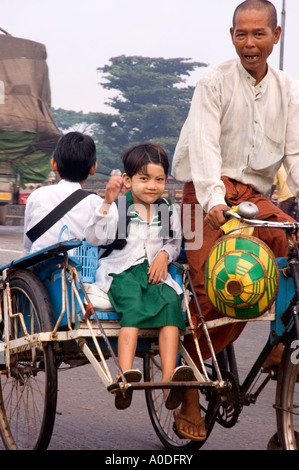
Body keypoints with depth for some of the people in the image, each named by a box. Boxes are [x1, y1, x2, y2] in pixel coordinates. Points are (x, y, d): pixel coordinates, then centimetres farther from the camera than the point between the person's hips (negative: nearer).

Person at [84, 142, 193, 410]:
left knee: (171, 300, -28)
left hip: (154, 272, 3)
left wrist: (164, 255, 2)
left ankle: (169, 379, -38)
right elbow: (93, 237, -13)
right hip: (120, 271, -3)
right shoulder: (117, 208, 0)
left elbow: (175, 243, 25)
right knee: (133, 302, -34)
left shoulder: (168, 212, 14)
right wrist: (107, 203, -24)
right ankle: (126, 374, -48)